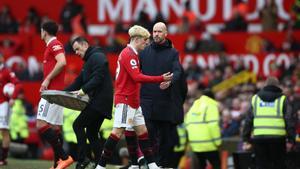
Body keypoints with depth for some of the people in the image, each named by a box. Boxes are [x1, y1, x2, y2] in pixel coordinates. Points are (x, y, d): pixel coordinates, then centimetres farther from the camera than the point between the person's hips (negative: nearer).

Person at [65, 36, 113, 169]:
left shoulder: (97, 57, -8)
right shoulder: (88, 61, 24)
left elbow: (98, 78, -22)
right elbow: (78, 82, 23)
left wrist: (84, 90, -29)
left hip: (100, 101, -10)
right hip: (97, 102, 10)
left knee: (78, 125, -12)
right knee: (91, 133, 11)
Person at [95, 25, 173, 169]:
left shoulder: (131, 54, 18)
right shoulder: (128, 54, -14)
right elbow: (137, 77, -23)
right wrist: (161, 79, -24)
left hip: (133, 101, 10)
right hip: (125, 100, -10)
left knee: (142, 131, 9)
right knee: (118, 131, -12)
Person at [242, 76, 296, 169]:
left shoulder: (255, 98, 13)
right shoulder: (282, 99, 6)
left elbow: (248, 120, 11)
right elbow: (290, 120, -1)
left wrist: (246, 139, 12)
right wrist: (291, 140, 0)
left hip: (259, 138, 2)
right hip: (277, 138, -2)